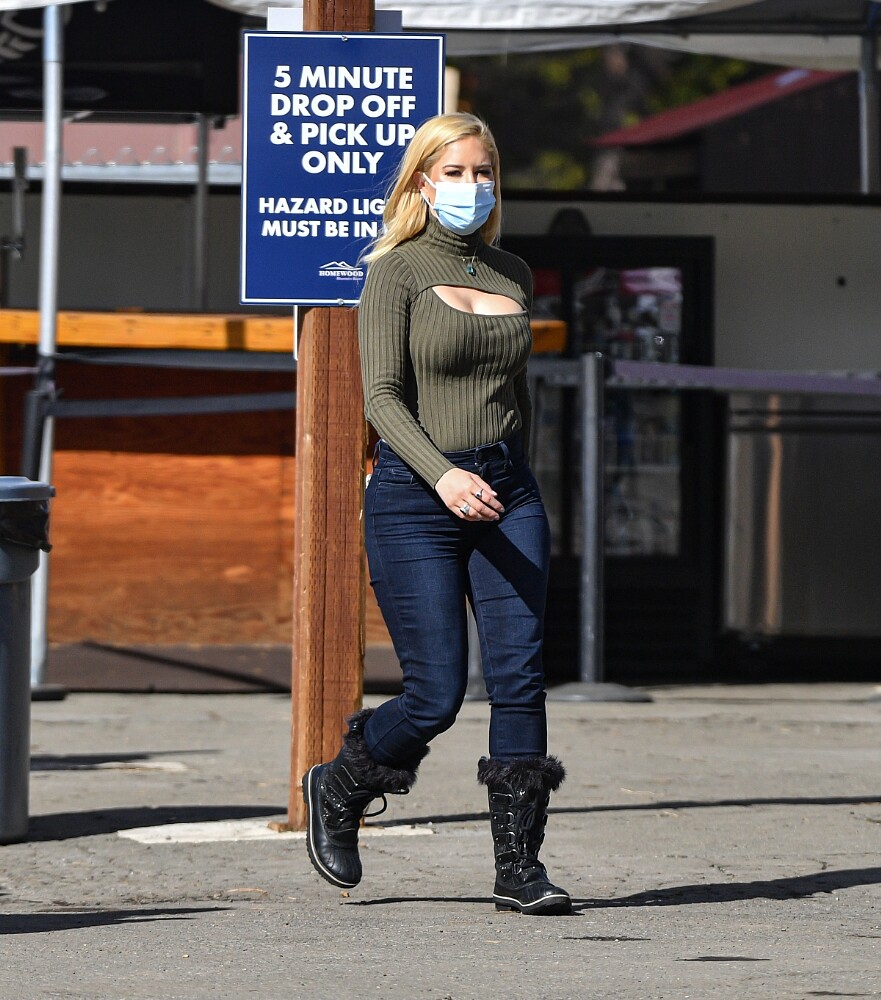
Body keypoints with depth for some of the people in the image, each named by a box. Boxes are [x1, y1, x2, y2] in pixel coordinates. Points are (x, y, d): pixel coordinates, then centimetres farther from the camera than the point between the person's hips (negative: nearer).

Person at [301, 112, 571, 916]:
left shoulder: (514, 276, 12)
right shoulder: (397, 273, -5)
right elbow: (383, 397, -13)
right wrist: (444, 476, -28)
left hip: (507, 490, 5)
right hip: (415, 493, -5)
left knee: (520, 674, -9)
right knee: (436, 695, -5)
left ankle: (520, 865, -7)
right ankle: (338, 790, 23)